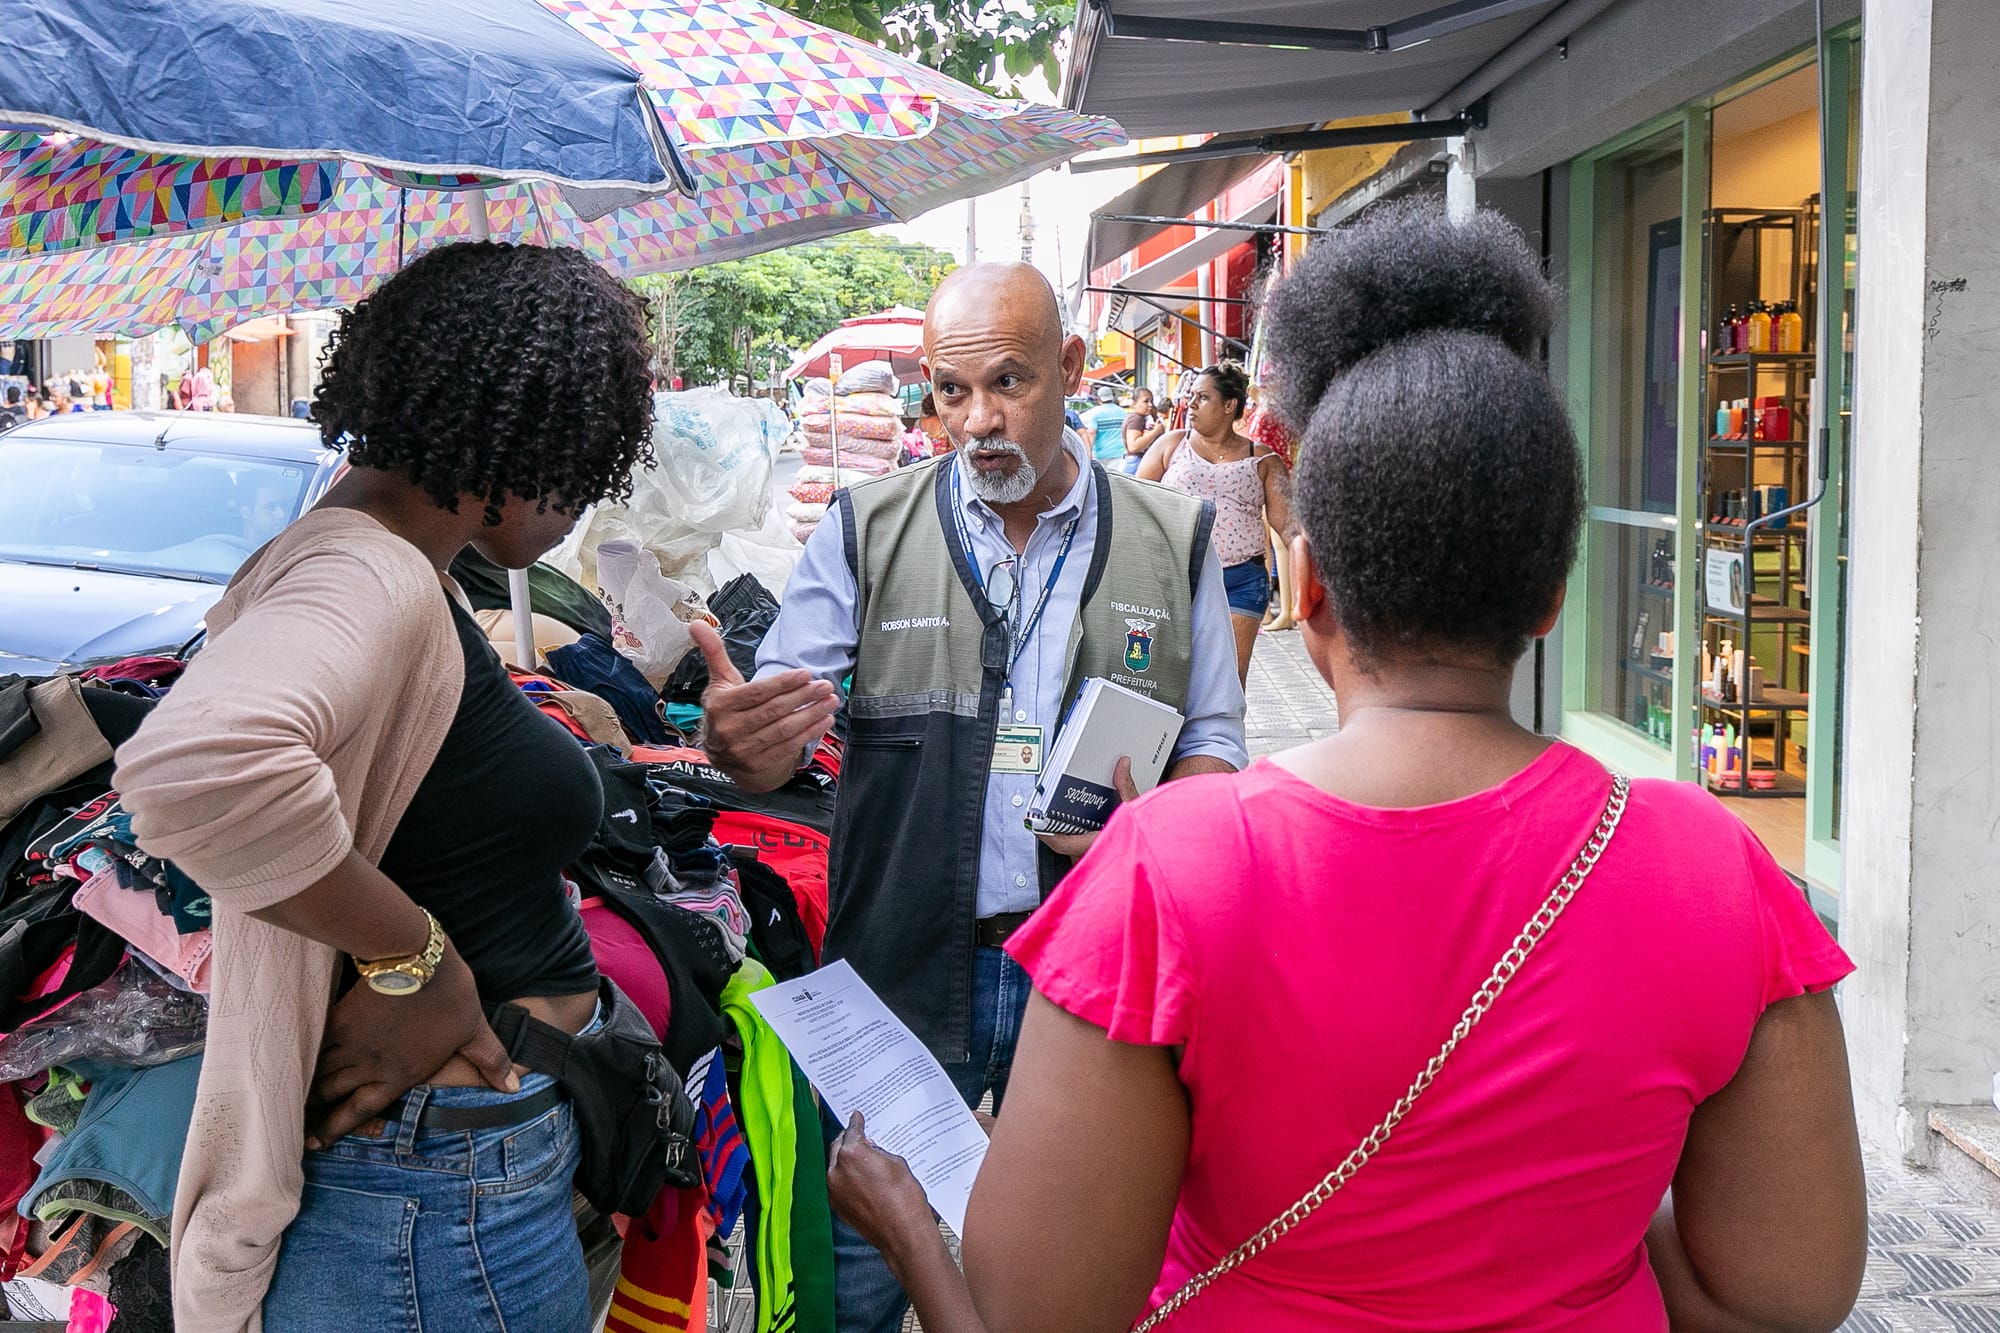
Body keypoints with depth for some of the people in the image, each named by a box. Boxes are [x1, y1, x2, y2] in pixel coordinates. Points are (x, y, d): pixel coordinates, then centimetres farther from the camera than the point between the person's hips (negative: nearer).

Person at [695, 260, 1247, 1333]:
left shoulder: (1172, 542, 3)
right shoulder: (865, 532, 1)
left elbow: (1215, 751, 6)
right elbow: (778, 743, -2)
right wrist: (738, 739, -27)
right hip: (904, 972, 0)